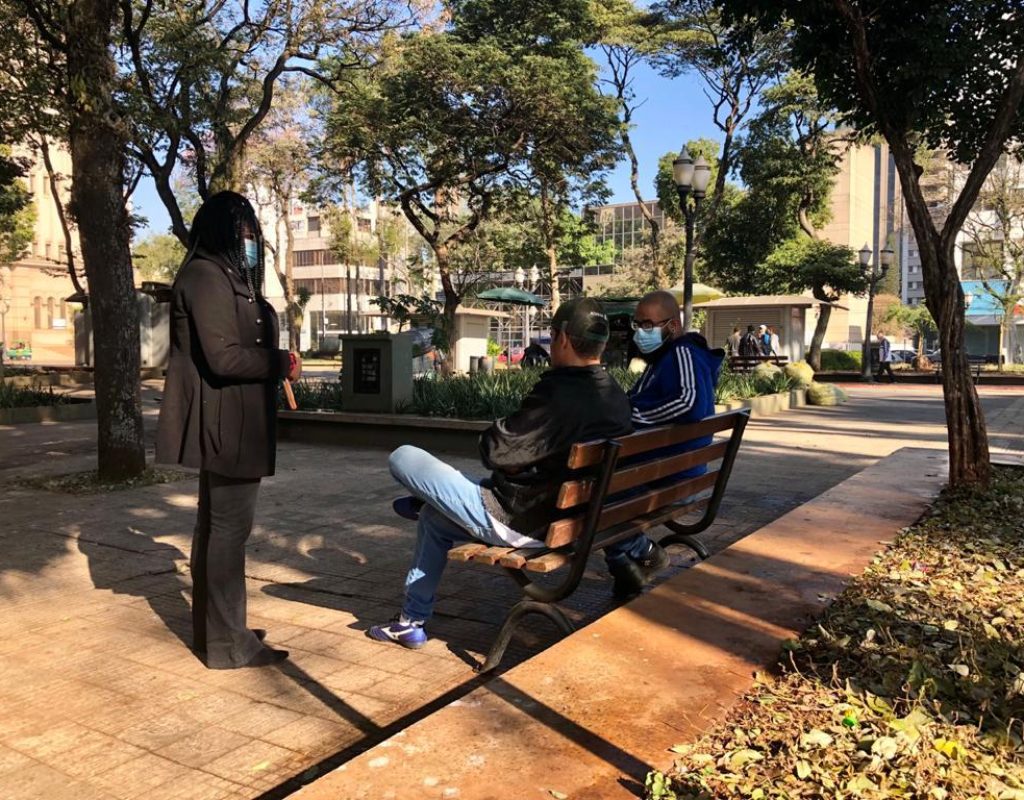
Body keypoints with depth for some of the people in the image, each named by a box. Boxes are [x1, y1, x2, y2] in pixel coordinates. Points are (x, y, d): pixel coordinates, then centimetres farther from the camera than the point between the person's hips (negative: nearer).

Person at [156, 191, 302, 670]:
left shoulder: (222, 277, 17)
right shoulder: (207, 276, -14)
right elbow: (224, 356, -22)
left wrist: (274, 362, 7)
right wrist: (282, 362, -11)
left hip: (228, 426, 11)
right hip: (228, 426, -11)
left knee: (215, 526, 15)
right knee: (229, 528, -5)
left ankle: (213, 631, 27)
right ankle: (226, 643, 4)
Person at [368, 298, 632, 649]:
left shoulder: (558, 394, -27)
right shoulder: (618, 398, 0)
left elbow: (495, 451, -20)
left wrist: (496, 430, 1)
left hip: (515, 521, -9)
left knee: (403, 458, -1)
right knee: (433, 519, 27)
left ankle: (425, 502, 33)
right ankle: (411, 622, 36)